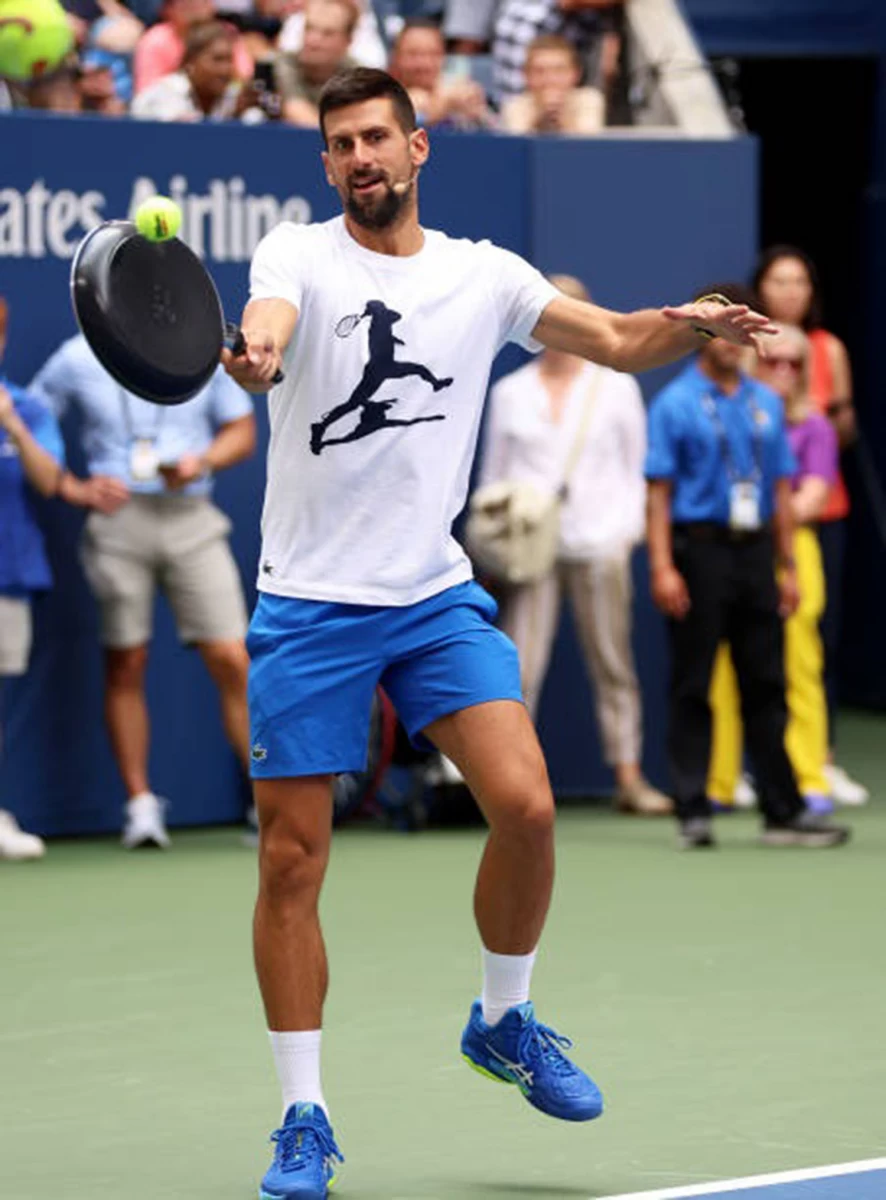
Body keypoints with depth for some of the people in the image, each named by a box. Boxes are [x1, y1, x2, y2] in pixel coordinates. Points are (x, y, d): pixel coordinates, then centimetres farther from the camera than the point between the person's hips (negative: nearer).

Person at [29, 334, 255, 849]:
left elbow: (241, 431, 14)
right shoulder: (77, 359, 5)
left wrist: (201, 462, -7)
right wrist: (75, 490, -3)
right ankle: (141, 804, 9)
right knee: (125, 666, 1)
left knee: (232, 661, -8)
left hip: (191, 519, 0)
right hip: (119, 517, 0)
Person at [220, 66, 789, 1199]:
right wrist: (255, 353, -50)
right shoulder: (298, 254, -3)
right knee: (291, 861, -2)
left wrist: (688, 324, -10)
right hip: (309, 604, -2)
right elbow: (269, 322, -25)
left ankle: (503, 1021, 13)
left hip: (437, 596, 2)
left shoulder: (482, 274, 8)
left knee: (524, 805, -14)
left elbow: (617, 340, 12)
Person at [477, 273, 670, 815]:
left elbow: (636, 464, 11)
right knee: (520, 664, -9)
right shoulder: (511, 393, 10)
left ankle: (629, 776, 11)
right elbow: (493, 471, 15)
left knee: (614, 664, 4)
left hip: (600, 542, 0)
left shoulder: (616, 386, 8)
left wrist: (629, 530, 1)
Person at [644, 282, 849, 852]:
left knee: (766, 686, 6)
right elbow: (660, 490, -6)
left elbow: (781, 489, 15)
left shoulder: (766, 403, 12)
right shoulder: (676, 404, -2)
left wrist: (788, 566, 11)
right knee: (693, 688, 0)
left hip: (755, 551, 4)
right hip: (701, 546, -4)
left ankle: (785, 810, 9)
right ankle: (694, 811, 4)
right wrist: (663, 567, -14)